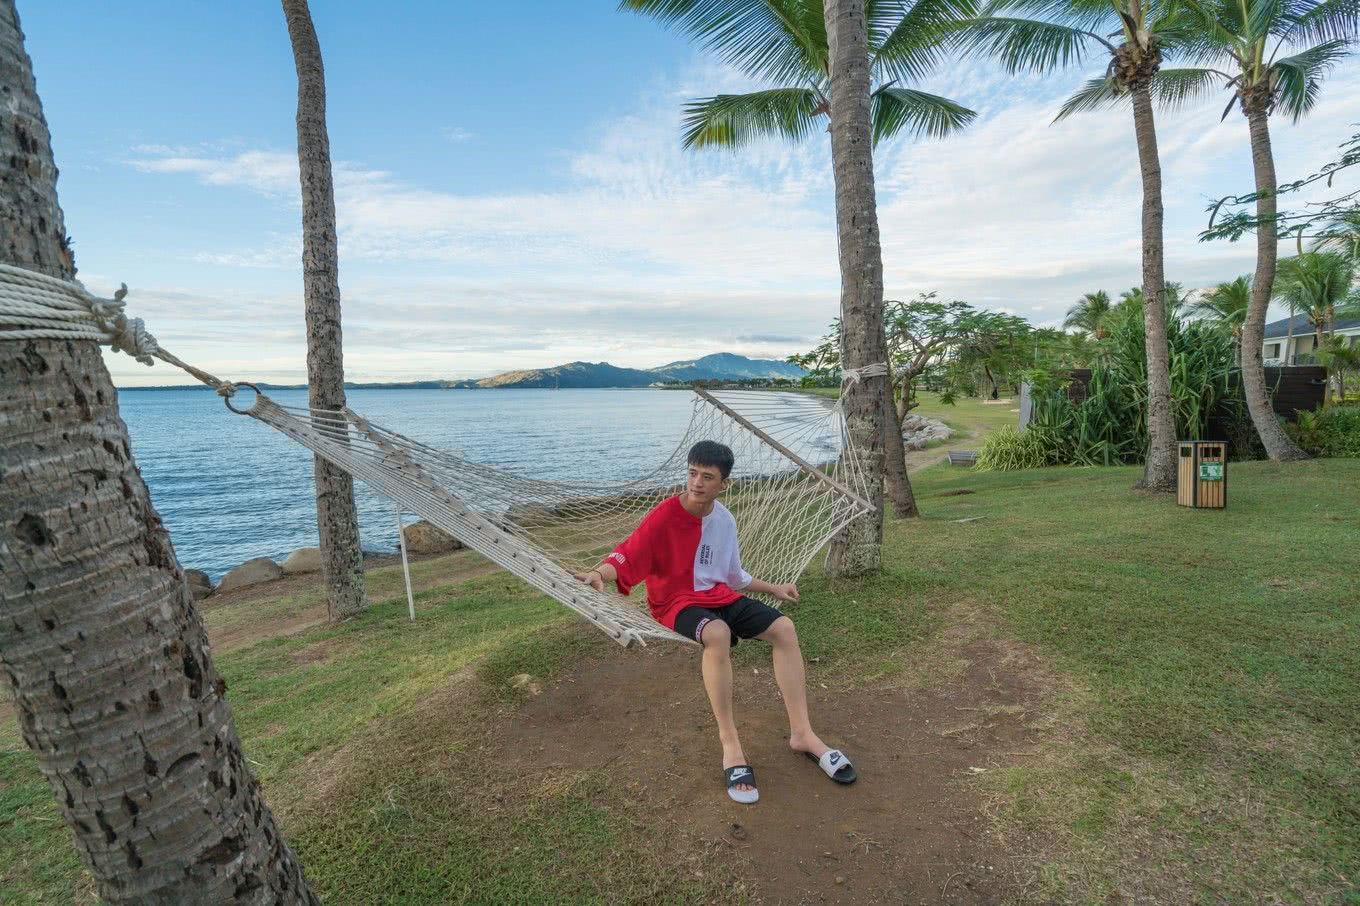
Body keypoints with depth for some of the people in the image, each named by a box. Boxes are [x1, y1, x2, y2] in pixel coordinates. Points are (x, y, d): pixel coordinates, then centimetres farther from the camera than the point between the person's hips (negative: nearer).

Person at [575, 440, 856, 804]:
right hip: (677, 602, -6)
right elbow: (626, 558, -19)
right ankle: (730, 743, -24)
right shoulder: (664, 516, -15)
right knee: (718, 634, -38)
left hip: (720, 596, 6)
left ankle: (802, 733, -4)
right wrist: (599, 573, -39)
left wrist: (773, 589, 20)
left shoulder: (724, 519, 4)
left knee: (784, 627, -12)